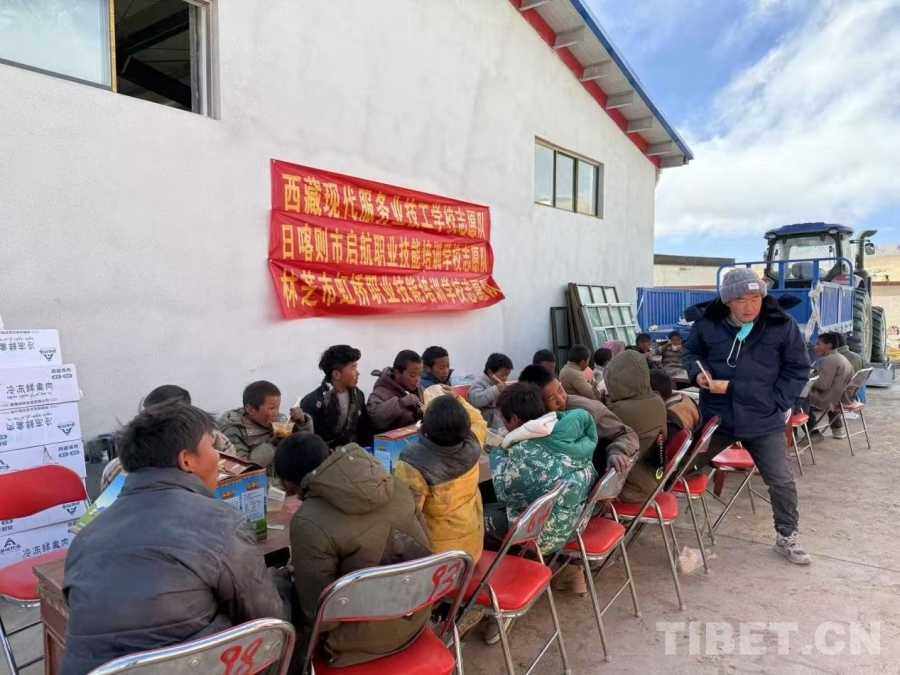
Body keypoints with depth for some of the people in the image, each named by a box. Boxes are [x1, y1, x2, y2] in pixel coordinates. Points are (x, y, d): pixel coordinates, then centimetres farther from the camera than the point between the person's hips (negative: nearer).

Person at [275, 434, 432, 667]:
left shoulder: (308, 524, -25)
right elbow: (426, 548, 4)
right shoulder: (393, 486, -8)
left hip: (368, 636, -6)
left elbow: (319, 615, -17)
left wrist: (306, 632, 3)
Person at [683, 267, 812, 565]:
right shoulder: (707, 324, -8)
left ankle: (786, 537, 30)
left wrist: (778, 402, -9)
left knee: (782, 481, 7)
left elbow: (798, 369, 1)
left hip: (764, 421, 0)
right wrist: (698, 372, -11)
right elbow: (691, 351, 10)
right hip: (715, 415, 1)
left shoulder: (782, 326, -9)